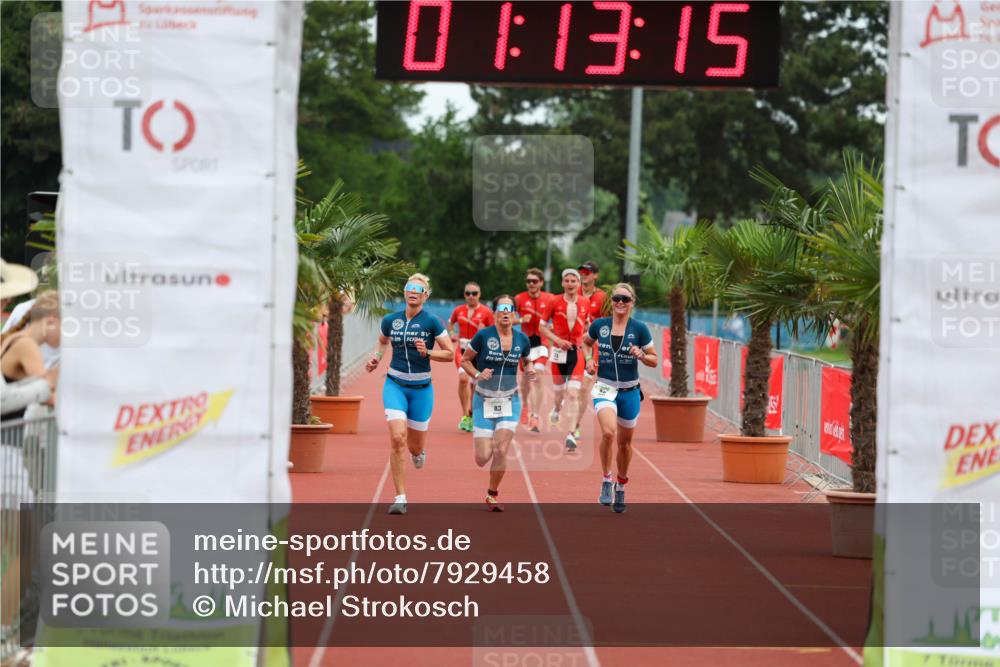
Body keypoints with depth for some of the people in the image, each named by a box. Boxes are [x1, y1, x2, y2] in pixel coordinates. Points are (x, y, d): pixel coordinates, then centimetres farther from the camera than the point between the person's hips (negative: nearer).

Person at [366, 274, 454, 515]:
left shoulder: (431, 322, -8)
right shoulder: (390, 320, 1)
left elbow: (450, 353, -5)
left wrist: (427, 352, -20)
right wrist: (375, 358, 4)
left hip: (421, 388, -1)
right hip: (395, 384, 1)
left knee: (415, 445, 7)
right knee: (397, 439, -17)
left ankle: (419, 450, 50)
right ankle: (400, 498, -12)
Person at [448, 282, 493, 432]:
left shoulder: (486, 312, -2)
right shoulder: (458, 310, 6)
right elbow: (450, 324, 24)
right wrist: (451, 335, 6)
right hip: (462, 349, 1)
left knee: (474, 384, 5)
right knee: (463, 378, -20)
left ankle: (471, 416, 22)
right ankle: (465, 415, -14)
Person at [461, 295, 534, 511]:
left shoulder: (522, 339, -1)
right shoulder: (483, 335, -10)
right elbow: (465, 360, 0)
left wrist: (529, 369, -4)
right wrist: (477, 375, -18)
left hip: (510, 402, 2)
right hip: (484, 401, -2)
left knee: (501, 451, -14)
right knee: (483, 458, -6)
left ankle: (492, 494, 11)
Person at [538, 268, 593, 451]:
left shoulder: (585, 303, 0)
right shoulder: (555, 302, -5)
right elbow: (542, 326, 1)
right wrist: (556, 339, -12)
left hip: (577, 352, 0)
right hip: (559, 351, 0)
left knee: (573, 394, -14)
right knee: (559, 391, 16)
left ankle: (572, 435, -15)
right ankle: (557, 408, 54)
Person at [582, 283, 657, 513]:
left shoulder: (639, 329, -4)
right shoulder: (599, 325, -1)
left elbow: (654, 360, 2)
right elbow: (586, 342, 20)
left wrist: (640, 355, -18)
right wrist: (589, 360, 2)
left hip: (629, 391, 1)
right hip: (605, 388, -1)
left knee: (625, 442, 13)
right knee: (608, 432, -26)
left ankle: (621, 486, 35)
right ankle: (606, 480, -10)